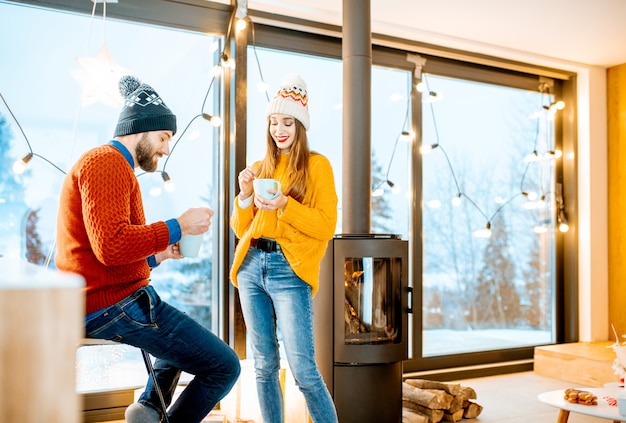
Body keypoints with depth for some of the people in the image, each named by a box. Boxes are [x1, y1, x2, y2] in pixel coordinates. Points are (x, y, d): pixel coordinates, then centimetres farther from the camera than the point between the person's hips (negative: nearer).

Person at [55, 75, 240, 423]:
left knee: (185, 336, 36)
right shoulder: (107, 162, -12)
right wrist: (177, 227, -17)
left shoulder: (110, 164, 21)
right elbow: (112, 246, -26)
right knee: (225, 366, -9)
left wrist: (158, 255, 10)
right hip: (116, 303, -11)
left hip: (99, 305, 11)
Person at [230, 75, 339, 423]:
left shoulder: (316, 165, 2)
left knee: (303, 369, -8)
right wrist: (246, 195, -2)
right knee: (265, 364, 10)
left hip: (289, 269, -5)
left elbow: (327, 225, -6)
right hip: (251, 266, 5)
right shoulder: (260, 168, 15)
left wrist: (285, 205, -18)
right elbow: (241, 229, 15)